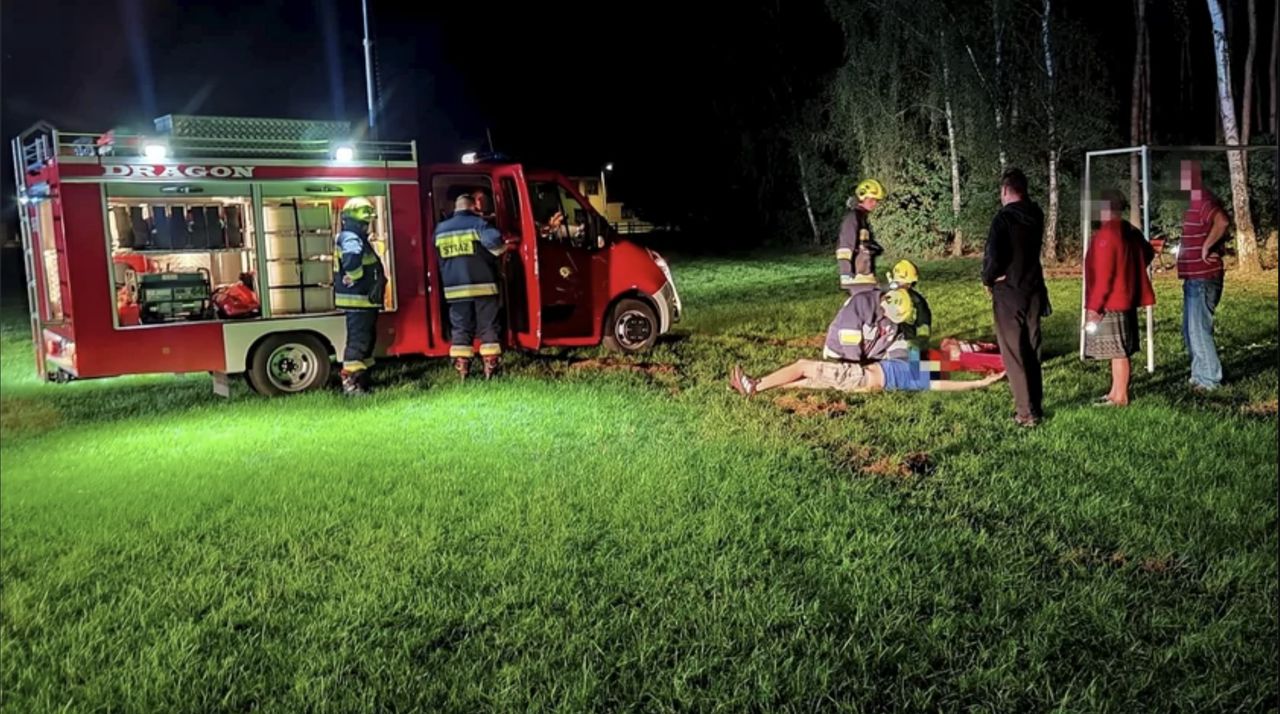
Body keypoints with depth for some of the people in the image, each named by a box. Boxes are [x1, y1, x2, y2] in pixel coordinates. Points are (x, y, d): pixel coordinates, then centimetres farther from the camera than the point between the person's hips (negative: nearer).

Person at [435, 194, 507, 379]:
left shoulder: (440, 229, 10)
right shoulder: (478, 223, -5)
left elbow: (439, 256, 16)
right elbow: (494, 240, -21)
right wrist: (499, 249, -1)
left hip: (455, 288, 4)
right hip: (482, 285, -4)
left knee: (460, 329, 7)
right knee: (488, 327, 4)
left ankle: (462, 371, 4)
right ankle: (490, 369, 2)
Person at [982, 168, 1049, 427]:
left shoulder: (1004, 218, -17)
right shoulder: (1036, 215, 3)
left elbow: (993, 257, -21)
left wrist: (987, 280, -4)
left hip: (1009, 293, -6)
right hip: (1034, 291, 6)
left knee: (1014, 354, 0)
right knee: (1032, 352, 16)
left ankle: (1026, 412, 1)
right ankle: (1035, 405, 24)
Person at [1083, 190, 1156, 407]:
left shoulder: (1106, 234, -18)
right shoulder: (1130, 232, 11)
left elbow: (1103, 275, -21)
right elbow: (1148, 254, 27)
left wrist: (1094, 306, -18)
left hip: (1110, 304, -9)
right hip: (1126, 301, 9)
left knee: (1117, 352, -4)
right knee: (1120, 351, 15)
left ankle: (1120, 397, 1)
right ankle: (1115, 392, 23)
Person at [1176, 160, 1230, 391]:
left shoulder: (1204, 202, -17)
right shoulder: (1194, 202, 15)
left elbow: (1222, 222, -37)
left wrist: (1206, 247, -28)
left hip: (1202, 278, -10)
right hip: (1194, 277, 10)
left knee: (1199, 329, -5)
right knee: (1190, 329, 17)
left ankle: (1210, 379, 3)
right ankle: (1200, 375, 26)